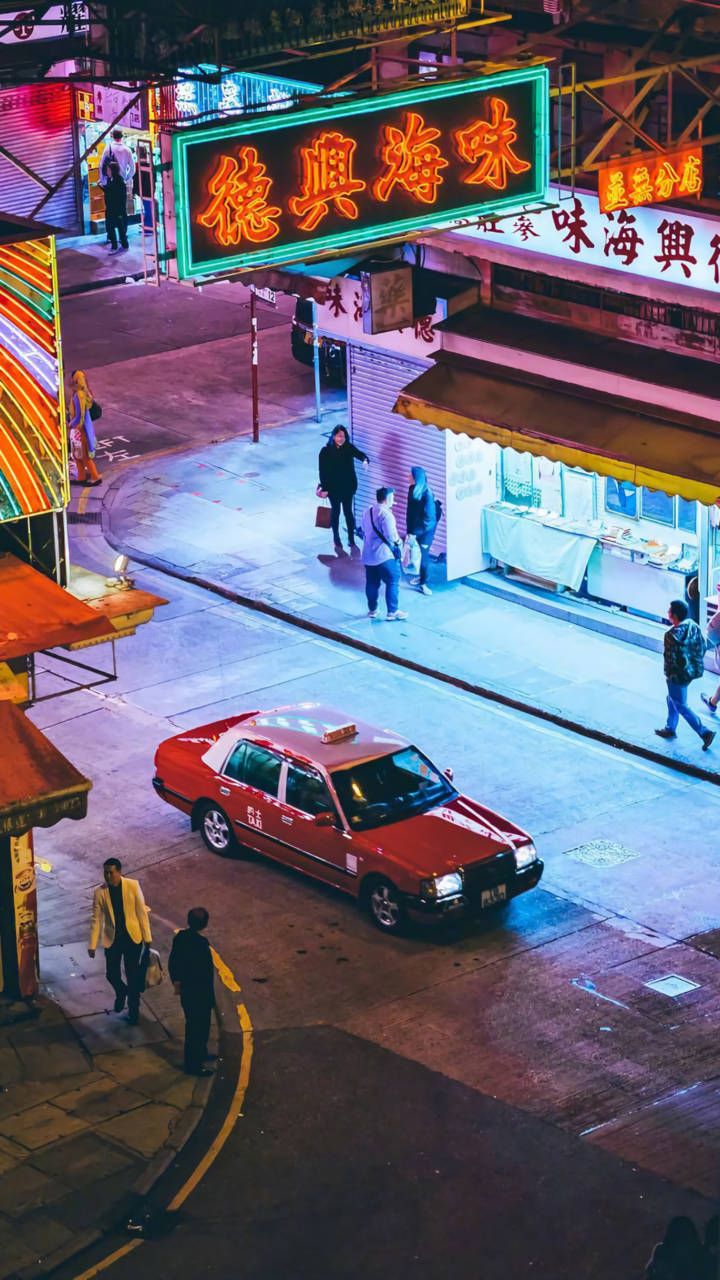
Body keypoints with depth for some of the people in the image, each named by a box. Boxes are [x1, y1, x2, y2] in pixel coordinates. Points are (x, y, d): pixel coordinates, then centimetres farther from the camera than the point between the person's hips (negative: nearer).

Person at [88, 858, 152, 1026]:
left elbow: (141, 912, -5)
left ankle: (133, 1010, 24)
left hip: (132, 937, -1)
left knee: (133, 976, 5)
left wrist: (147, 938, -3)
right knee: (112, 974, 5)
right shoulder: (100, 892, -8)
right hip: (112, 939, 1)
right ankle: (121, 993, 40)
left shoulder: (132, 886, -11)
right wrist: (92, 945, -4)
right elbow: (96, 920, -3)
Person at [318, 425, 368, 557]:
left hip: (348, 486, 1)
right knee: (335, 512, 12)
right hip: (333, 487, -1)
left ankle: (352, 541, 14)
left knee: (348, 512, 5)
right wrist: (324, 488, -10)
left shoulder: (349, 448, -7)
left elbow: (359, 454, -22)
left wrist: (365, 459, -47)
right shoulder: (326, 451, -13)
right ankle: (336, 540, 27)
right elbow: (322, 471, -9)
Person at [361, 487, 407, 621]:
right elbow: (391, 536, -22)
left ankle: (372, 610, 25)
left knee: (372, 583, 16)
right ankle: (392, 612, 1)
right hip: (383, 555, -8)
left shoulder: (368, 511, 10)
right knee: (393, 582, 1)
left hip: (368, 554, 8)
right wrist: (397, 540, -2)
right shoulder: (385, 514, -18)